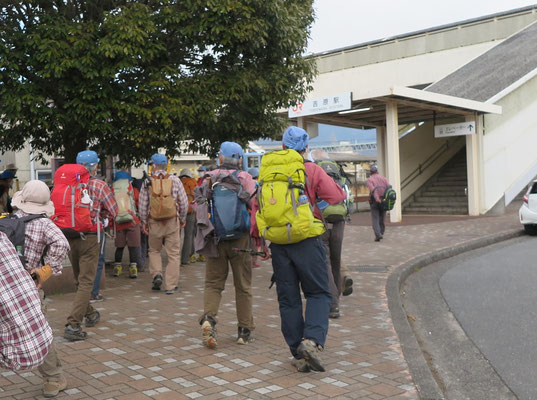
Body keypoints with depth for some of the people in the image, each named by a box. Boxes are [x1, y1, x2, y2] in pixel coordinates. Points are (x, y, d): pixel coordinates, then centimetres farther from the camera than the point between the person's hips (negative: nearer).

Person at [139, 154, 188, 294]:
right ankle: (171, 285, 6)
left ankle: (157, 274, 1)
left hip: (154, 222, 1)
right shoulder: (175, 180, -2)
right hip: (172, 221, -1)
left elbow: (143, 205, 1)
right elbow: (184, 202, 2)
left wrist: (143, 222, 11)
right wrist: (183, 219, 14)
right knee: (173, 253, 5)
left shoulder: (148, 182, -1)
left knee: (154, 250, 20)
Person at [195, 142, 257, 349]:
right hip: (240, 239, -1)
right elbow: (256, 206, -10)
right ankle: (245, 331, 15)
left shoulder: (209, 178, 4)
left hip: (215, 238, 1)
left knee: (213, 283, 10)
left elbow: (200, 208, 3)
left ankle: (208, 318, -13)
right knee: (243, 285, 9)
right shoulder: (245, 178, -3)